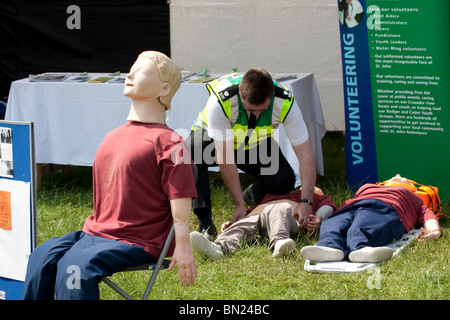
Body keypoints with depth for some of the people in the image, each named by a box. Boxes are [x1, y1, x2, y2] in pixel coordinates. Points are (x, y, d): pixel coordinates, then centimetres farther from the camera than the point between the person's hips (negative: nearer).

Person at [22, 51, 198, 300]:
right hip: (95, 232, 8)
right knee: (42, 257, -13)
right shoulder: (113, 137, 17)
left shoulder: (167, 141, -9)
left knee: (77, 265, -30)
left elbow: (180, 203, -13)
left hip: (137, 242, -8)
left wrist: (182, 247, -16)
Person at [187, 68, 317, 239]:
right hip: (213, 136, -3)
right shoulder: (220, 101, -39)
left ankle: (252, 196, 11)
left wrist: (306, 202, -39)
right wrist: (239, 205, -36)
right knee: (191, 152, -37)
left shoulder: (285, 103, -32)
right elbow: (225, 157, -36)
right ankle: (204, 220, -26)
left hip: (256, 143, 3)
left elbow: (306, 155, -29)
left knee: (285, 180, -22)